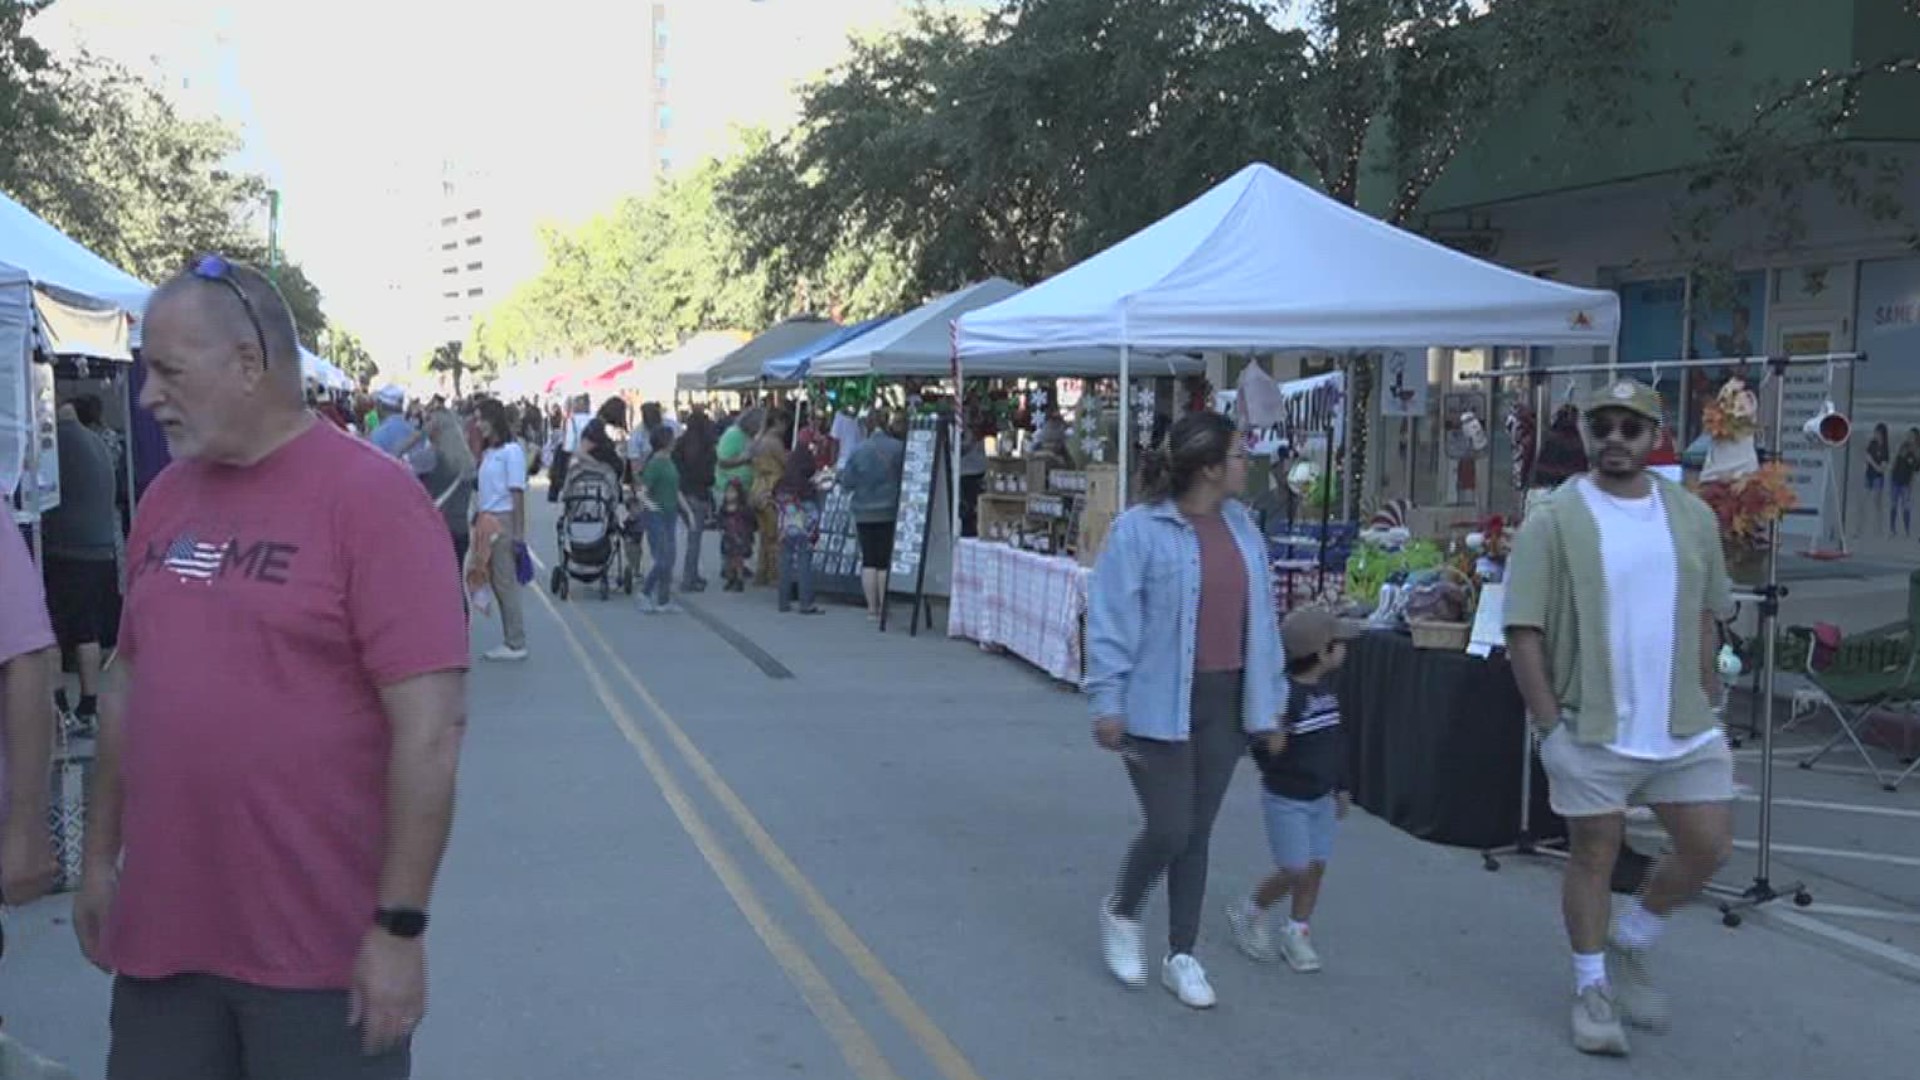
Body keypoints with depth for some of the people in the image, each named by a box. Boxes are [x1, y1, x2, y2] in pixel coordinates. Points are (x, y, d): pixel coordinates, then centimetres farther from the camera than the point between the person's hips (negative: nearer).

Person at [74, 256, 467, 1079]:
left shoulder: (370, 496, -13)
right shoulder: (164, 498, 7)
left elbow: (431, 726, -17)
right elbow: (127, 684, 17)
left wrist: (400, 924, -17)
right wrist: (100, 857, 16)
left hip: (320, 947, -6)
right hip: (161, 931, 6)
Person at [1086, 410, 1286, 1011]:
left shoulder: (1241, 527, 7)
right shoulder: (1139, 530, -14)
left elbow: (1261, 617, 12)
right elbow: (1111, 621, -13)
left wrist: (1271, 699, 13)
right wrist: (1107, 702, -15)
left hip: (1225, 704, 6)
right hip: (1158, 705, -6)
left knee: (1197, 833, 12)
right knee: (1169, 830, -4)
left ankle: (1182, 956, 25)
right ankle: (1120, 914, 27)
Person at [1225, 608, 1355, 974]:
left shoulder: (1328, 689, 4)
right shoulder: (1284, 693, -21)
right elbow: (1259, 746, -18)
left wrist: (1342, 787, 21)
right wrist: (1269, 743, -38)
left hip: (1321, 798, 7)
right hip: (1285, 799, -7)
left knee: (1316, 866, 8)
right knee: (1295, 871, -5)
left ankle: (1297, 934, 23)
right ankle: (1249, 912, 19)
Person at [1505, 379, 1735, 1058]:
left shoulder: (1693, 517, 6)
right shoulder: (1554, 521, -9)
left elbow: (1705, 619, 15)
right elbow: (1523, 632, -11)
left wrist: (1706, 704, 9)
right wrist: (1549, 726, -13)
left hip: (1686, 728, 4)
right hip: (1591, 730, -4)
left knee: (1708, 850, 7)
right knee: (1593, 858, 7)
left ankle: (1628, 945, 30)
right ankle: (1592, 987, 25)